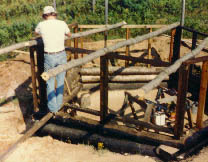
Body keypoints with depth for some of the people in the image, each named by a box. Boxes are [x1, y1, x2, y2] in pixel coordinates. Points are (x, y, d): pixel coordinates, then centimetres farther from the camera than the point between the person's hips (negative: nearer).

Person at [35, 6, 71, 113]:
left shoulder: (41, 25, -5)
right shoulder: (62, 24, -4)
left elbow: (36, 32, 20)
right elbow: (69, 35, 18)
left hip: (49, 57, -1)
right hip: (61, 55, 1)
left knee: (50, 83, 12)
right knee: (60, 82, 15)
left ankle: (53, 108, 16)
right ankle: (58, 105, 24)